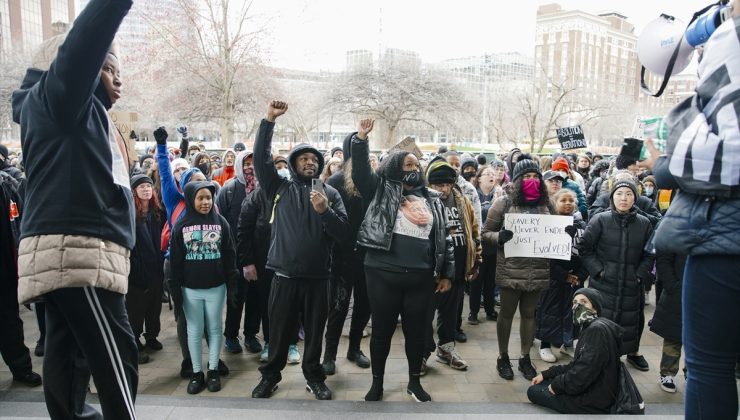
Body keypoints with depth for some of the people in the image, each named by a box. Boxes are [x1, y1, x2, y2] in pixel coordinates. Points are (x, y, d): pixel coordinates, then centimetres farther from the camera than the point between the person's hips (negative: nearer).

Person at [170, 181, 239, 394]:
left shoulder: (221, 222, 0)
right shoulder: (181, 225, -1)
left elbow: (229, 255, 1)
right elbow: (175, 258, 1)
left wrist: (233, 283, -1)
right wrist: (175, 287, -2)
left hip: (216, 286, 0)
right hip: (190, 288, 0)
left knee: (214, 328, 8)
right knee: (194, 331, 8)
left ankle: (213, 371, 19)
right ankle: (197, 373, 19)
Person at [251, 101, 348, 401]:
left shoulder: (330, 193, 5)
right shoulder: (280, 188, 5)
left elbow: (342, 232, -3)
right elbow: (261, 158, -7)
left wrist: (324, 211, -20)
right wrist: (269, 120, -12)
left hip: (318, 277, 1)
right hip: (285, 275, -1)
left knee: (314, 331, 13)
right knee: (279, 331, 12)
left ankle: (314, 377, 32)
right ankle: (270, 375, 32)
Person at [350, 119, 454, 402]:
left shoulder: (432, 200, 12)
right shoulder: (382, 191, 5)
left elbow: (443, 238, 14)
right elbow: (361, 172, -9)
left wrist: (447, 273, 11)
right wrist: (361, 140, -19)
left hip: (421, 278, 3)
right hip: (383, 274, -2)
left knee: (417, 331, 13)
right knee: (382, 330, 8)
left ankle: (414, 382, 32)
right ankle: (377, 382, 27)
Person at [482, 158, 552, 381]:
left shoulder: (546, 204, 7)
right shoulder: (504, 203, -5)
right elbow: (486, 233, -2)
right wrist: (499, 237, -22)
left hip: (538, 270, 4)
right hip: (510, 270, -3)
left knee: (529, 313, 14)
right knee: (506, 313, 9)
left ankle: (525, 358, 30)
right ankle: (503, 357, 26)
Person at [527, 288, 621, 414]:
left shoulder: (598, 329, -23)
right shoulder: (589, 328, 10)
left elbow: (582, 375, -27)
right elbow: (575, 366, 18)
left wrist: (556, 386, -11)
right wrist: (545, 374, 12)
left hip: (593, 402, -10)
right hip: (589, 390, 10)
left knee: (533, 391, 3)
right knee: (541, 383, 19)